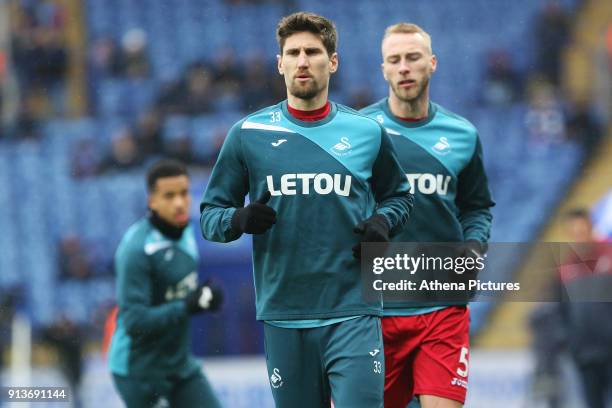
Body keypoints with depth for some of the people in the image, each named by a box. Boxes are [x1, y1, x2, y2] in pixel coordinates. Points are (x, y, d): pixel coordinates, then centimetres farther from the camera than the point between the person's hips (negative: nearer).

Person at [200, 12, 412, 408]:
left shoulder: (367, 132, 6)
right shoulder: (249, 134, 4)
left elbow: (399, 195, 21)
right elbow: (210, 212, 9)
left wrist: (383, 222, -1)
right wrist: (239, 220, -14)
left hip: (353, 313, -1)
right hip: (283, 316, 1)